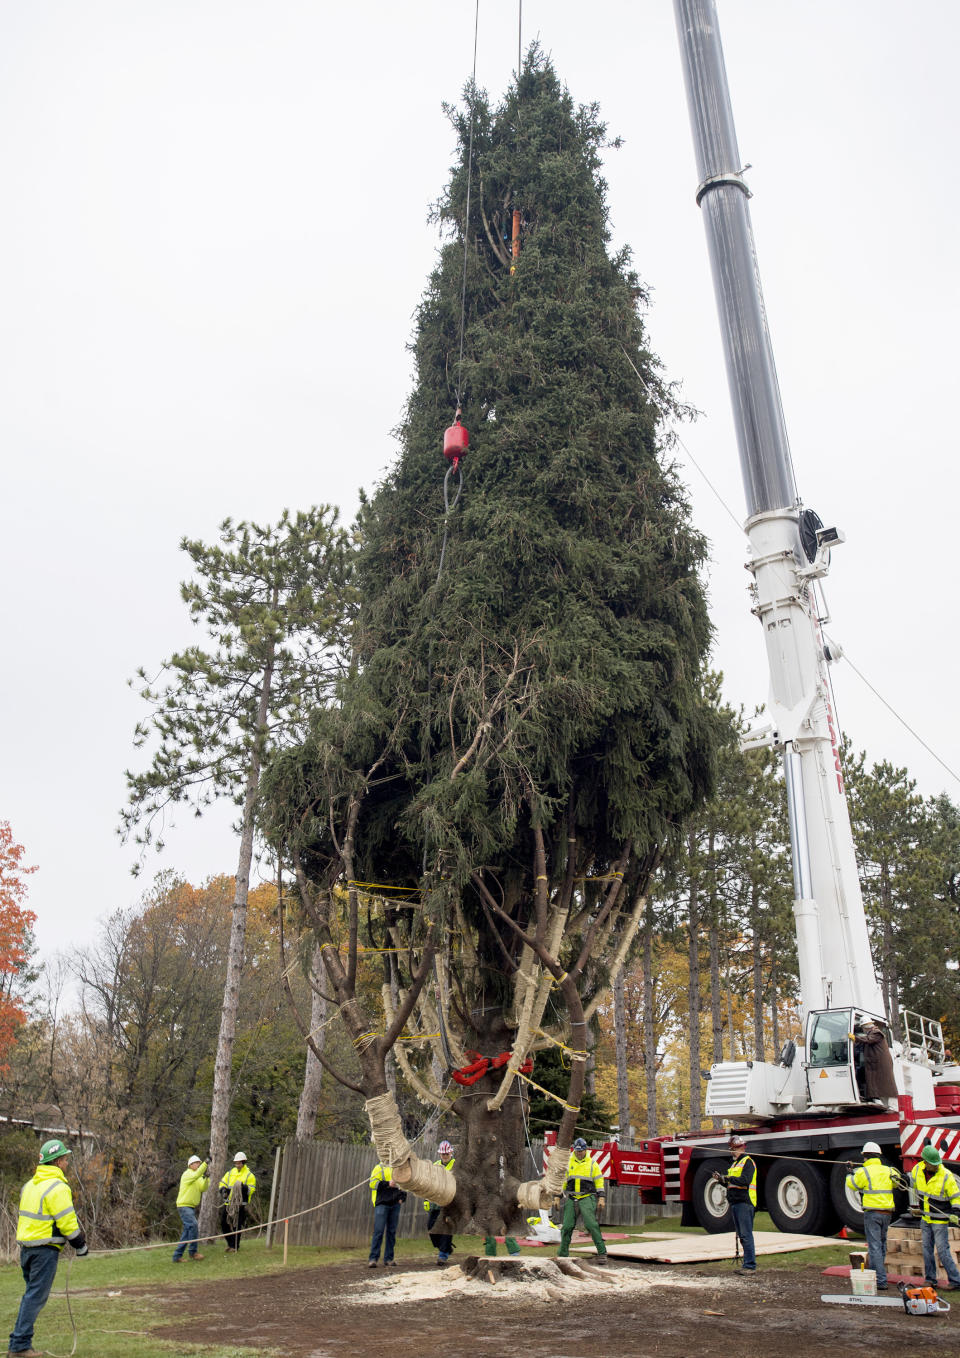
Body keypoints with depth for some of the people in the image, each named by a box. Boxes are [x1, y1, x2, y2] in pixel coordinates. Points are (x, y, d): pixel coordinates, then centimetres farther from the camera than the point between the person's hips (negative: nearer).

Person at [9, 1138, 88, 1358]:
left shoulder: (29, 1185, 12)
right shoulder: (57, 1187, -17)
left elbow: (24, 1216, 18)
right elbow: (67, 1222, -16)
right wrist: (81, 1245, -2)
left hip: (26, 1247, 9)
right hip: (45, 1249, -9)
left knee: (31, 1293, 19)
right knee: (36, 1296, -1)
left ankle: (19, 1340, 22)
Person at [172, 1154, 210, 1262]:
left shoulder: (198, 1179, 18)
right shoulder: (187, 1174, -10)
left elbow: (203, 1188, 3)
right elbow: (196, 1174, -32)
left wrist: (205, 1178, -12)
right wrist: (206, 1163, -36)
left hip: (192, 1207, 9)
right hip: (184, 1206, -9)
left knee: (187, 1232, 8)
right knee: (193, 1226, -21)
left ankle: (177, 1256, 13)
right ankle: (193, 1251, -13)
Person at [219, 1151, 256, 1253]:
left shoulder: (249, 1175, -3)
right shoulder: (230, 1172, 11)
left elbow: (251, 1190, -8)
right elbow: (222, 1183, 16)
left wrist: (244, 1187, -28)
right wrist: (223, 1189, -6)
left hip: (240, 1204, -5)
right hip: (227, 1203, 5)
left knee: (237, 1225, -3)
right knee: (224, 1223, 8)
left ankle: (234, 1246, 11)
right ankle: (230, 1242, 27)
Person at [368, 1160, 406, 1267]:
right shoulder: (379, 1167, -1)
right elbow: (373, 1183, -11)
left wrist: (402, 1197, 8)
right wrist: (388, 1184, -19)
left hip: (395, 1204, 5)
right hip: (382, 1203, -5)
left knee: (392, 1231, 7)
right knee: (379, 1231, -8)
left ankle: (389, 1258, 14)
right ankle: (373, 1258, -2)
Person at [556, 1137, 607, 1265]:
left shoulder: (592, 1163, 4)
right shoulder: (567, 1163, 9)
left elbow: (599, 1181, 5)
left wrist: (601, 1198, -3)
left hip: (587, 1198, -3)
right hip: (571, 1199, 3)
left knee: (591, 1224, -17)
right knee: (567, 1226, 0)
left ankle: (602, 1252, -10)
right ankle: (562, 1254, 12)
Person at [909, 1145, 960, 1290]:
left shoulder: (946, 1176, -20)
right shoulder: (918, 1169, -7)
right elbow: (911, 1181, 14)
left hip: (940, 1220, -5)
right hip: (926, 1218, 5)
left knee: (942, 1250, -7)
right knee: (927, 1249, 10)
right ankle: (930, 1280, 20)